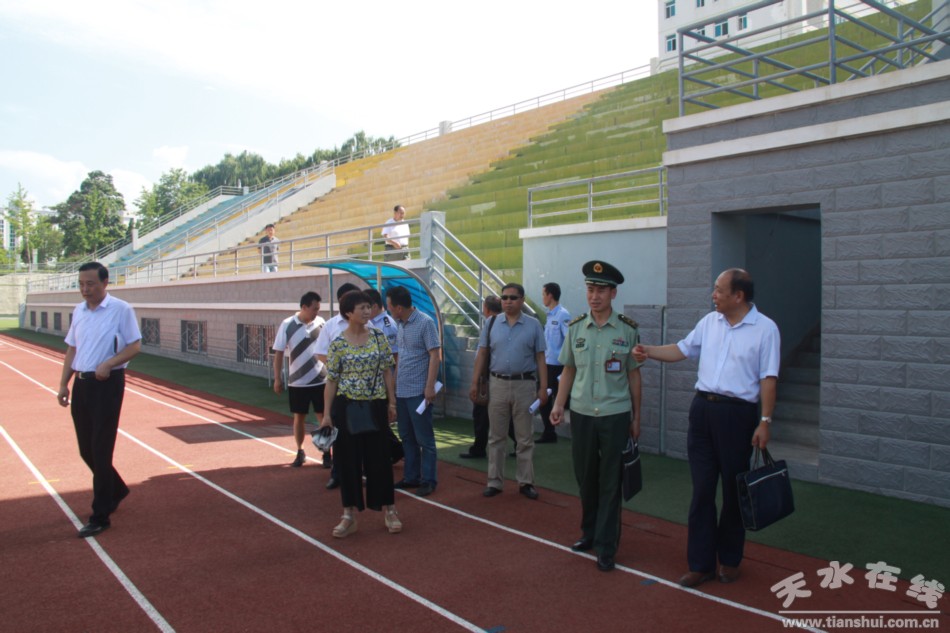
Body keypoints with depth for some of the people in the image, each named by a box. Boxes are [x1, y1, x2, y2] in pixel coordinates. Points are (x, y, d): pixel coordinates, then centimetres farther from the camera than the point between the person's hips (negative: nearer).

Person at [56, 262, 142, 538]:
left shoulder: (121, 309, -9)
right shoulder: (78, 311, 11)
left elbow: (135, 345, -8)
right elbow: (72, 349, 16)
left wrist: (109, 363, -22)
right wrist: (64, 384, 11)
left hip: (107, 384, -6)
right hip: (81, 384, 7)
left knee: (100, 451, -5)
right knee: (86, 450, 12)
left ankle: (100, 516, 4)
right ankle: (116, 489, 35)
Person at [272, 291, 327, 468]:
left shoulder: (321, 322, -4)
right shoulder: (287, 325, -8)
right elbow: (278, 353, -3)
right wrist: (277, 379, -4)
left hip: (320, 380, 1)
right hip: (297, 382, -1)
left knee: (324, 417, 5)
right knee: (299, 417, 11)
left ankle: (327, 453, 16)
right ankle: (300, 452, 27)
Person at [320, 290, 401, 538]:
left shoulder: (378, 336, 1)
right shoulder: (338, 343, -6)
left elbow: (387, 371, 6)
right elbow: (331, 380, -3)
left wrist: (392, 402, 4)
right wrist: (326, 414, -5)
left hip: (376, 405, 1)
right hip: (346, 406, -1)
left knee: (379, 457, 8)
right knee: (348, 460, 6)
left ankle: (389, 510, 21)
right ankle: (350, 515, 18)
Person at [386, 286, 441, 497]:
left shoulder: (425, 322, -12)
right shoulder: (401, 325, 10)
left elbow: (435, 356, -15)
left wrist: (430, 387, -19)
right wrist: (394, 382, 16)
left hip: (418, 391, -8)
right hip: (401, 391, 8)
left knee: (424, 438, 1)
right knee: (407, 437, 14)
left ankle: (428, 480, 10)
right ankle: (411, 476, 25)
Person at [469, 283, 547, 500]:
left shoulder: (533, 325, 0)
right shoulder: (491, 324, 4)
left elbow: (540, 358, -1)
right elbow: (482, 354, 6)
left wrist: (543, 388, -5)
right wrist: (475, 383, 1)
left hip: (525, 385, -1)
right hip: (497, 384, 2)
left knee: (525, 437, 8)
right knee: (495, 436, 9)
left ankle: (525, 482, 19)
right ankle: (495, 481, 19)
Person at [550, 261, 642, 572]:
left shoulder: (628, 330, -4)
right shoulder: (575, 328, 3)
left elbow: (633, 375, 1)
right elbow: (569, 370, 9)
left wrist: (636, 417, 4)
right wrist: (559, 404, 0)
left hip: (615, 415, -2)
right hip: (582, 414, 3)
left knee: (610, 483, 4)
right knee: (585, 477, 14)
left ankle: (606, 547, 15)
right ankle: (589, 533, 34)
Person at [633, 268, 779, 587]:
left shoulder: (765, 328, -6)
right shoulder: (710, 321, 9)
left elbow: (768, 379, -8)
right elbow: (682, 349, 15)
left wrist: (765, 421, -13)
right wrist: (649, 351, 2)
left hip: (737, 414, -4)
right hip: (702, 408, 5)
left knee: (733, 491, 9)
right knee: (702, 489, 7)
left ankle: (729, 560, 27)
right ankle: (701, 563, 16)